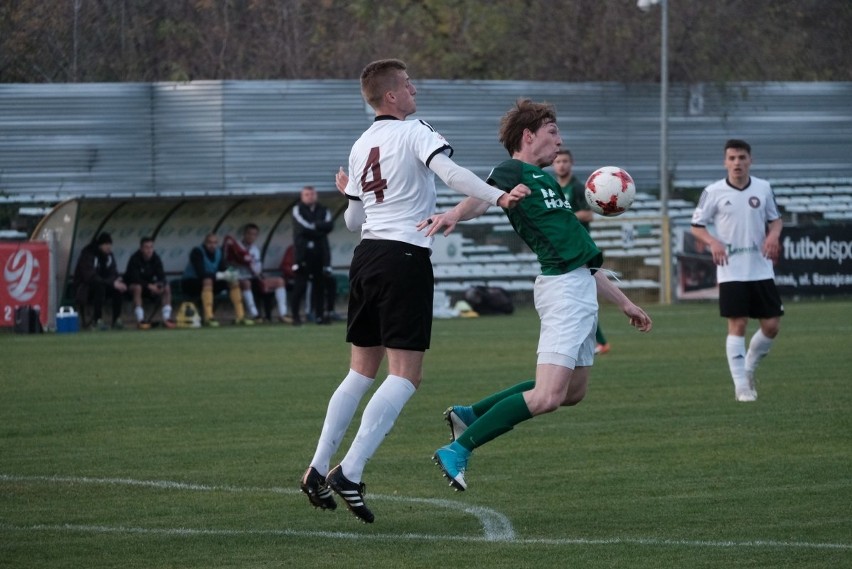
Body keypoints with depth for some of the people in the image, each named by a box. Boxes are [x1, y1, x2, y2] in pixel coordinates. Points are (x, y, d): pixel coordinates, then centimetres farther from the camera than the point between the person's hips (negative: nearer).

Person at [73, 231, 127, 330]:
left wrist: (117, 281, -23)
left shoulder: (108, 254, 3)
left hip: (100, 284, 7)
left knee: (118, 288, -20)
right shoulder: (88, 254, -21)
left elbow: (113, 273, 3)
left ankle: (117, 320, -16)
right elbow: (90, 277, -31)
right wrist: (112, 283, -35)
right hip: (84, 287, -7)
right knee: (100, 287, -38)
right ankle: (97, 321, -34)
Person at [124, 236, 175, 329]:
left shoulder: (156, 258, -7)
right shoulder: (135, 259, -22)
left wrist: (159, 285, -35)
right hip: (132, 284, -5)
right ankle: (140, 319, -37)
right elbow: (134, 278, -29)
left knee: (167, 288, -14)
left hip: (150, 285, 5)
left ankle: (166, 318, -16)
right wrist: (149, 286, -38)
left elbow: (161, 275, -12)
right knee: (137, 288, -37)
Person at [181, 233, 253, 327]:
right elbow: (201, 273, -34)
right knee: (208, 280, -38)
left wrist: (229, 274, -30)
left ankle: (240, 316, -4)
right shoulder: (197, 252, -23)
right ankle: (208, 318, -42)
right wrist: (221, 275, -41)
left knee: (234, 282, -5)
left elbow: (224, 270, -6)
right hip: (190, 283, -7)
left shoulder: (219, 252, 0)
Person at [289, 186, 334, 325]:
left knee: (320, 284, 2)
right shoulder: (298, 210, 3)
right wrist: (320, 229, -5)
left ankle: (319, 315, 6)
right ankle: (295, 315, -2)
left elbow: (329, 226, -4)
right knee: (300, 285, -8)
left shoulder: (323, 210, 13)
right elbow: (303, 228, -12)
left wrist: (313, 226, -13)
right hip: (303, 252, -4)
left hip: (320, 252, 4)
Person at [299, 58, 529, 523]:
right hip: (406, 257, -8)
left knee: (361, 370, 17)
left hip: (367, 256, 8)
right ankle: (350, 472, -16)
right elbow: (449, 171, -23)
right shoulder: (415, 133, -4)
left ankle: (318, 469, 13)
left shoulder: (360, 147, 16)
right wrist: (497, 197, -34)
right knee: (405, 375, -7)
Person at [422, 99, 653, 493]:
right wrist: (454, 214, -51)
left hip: (580, 288, 10)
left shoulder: (544, 181, 24)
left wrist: (623, 302, 28)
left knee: (572, 393, 14)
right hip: (564, 289, -10)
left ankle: (469, 415, 20)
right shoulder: (512, 172, -3)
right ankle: (458, 451, -15)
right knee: (548, 396, -19)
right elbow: (483, 198, -28)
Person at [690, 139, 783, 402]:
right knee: (737, 325, -7)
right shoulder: (713, 192, -4)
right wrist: (713, 242, -17)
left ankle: (748, 369, 25)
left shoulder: (763, 188, 4)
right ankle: (741, 386, -1)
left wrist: (773, 235, -7)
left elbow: (775, 219, 15)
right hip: (731, 270, -3)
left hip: (761, 269, 3)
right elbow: (696, 226, 2)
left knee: (771, 325, 2)